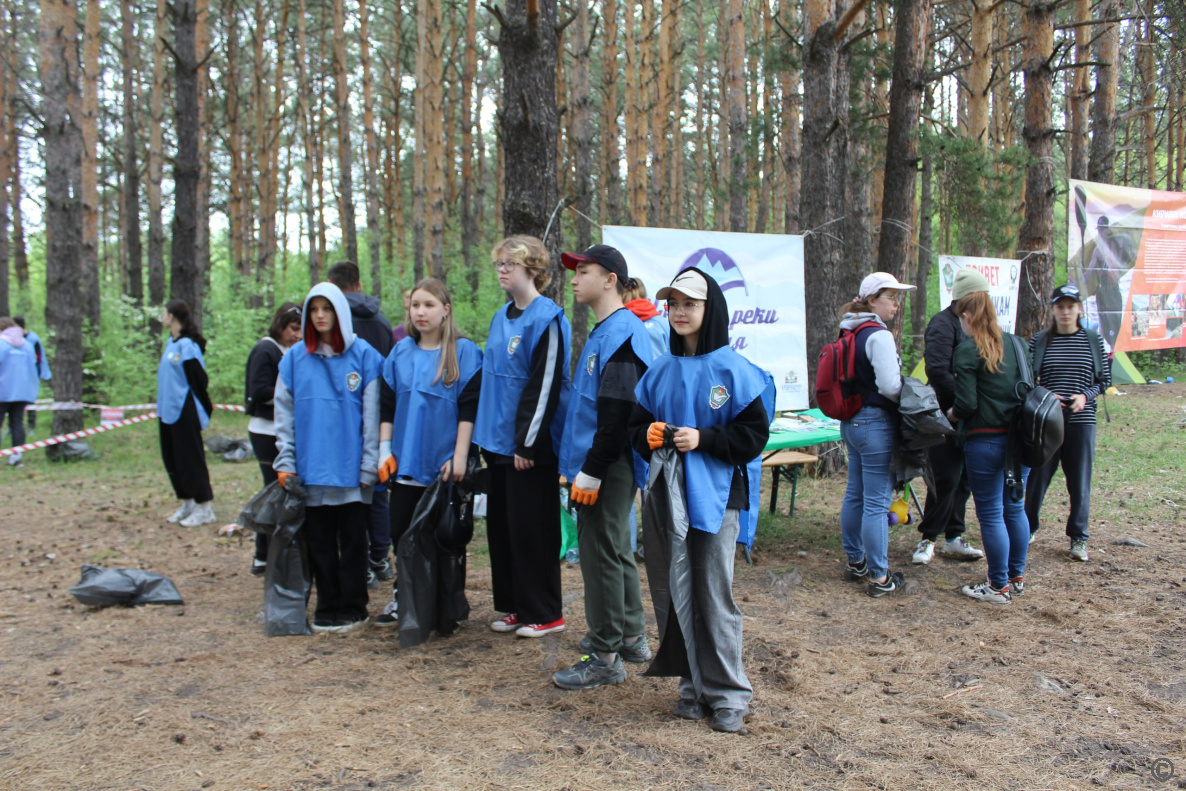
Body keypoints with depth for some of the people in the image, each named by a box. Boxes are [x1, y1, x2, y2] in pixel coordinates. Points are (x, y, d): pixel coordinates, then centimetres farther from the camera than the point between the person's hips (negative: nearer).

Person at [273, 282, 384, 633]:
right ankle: (326, 609, 21)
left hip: (350, 469, -2)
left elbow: (372, 415, -3)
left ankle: (352, 610, 17)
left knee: (352, 540, 7)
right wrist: (285, 462, 1)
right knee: (319, 542, 9)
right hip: (311, 469, 3)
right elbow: (284, 411, 8)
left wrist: (369, 464, -7)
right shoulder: (295, 358, 6)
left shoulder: (363, 355, -2)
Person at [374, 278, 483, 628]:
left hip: (445, 464, -4)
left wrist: (459, 457, -14)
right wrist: (384, 450, 4)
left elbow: (469, 409, -9)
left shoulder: (464, 352, -5)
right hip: (405, 464, 4)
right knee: (401, 531, 7)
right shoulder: (400, 353, 9)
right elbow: (387, 406, 12)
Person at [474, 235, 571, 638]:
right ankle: (514, 605, 26)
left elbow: (546, 385, -17)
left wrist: (527, 442, -18)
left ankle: (544, 613, 13)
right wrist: (487, 434, 15)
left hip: (532, 447, -8)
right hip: (499, 440, 8)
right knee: (501, 526, 13)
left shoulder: (547, 320, -13)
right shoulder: (501, 317, 13)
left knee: (532, 529, 0)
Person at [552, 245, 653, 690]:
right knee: (614, 549, 18)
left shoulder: (621, 334, -16)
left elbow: (616, 412, -22)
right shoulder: (605, 331, 16)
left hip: (609, 466, -10)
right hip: (607, 465, 10)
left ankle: (605, 658, 7)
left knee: (601, 553, -3)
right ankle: (630, 637, 31)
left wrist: (592, 471, -22)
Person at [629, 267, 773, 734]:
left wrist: (703, 440, -17)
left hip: (714, 497, -5)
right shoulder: (660, 371, 10)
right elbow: (637, 426, 15)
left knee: (714, 598, -1)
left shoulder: (733, 371, -5)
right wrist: (650, 436, -7)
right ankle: (694, 686, 24)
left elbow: (755, 434, -7)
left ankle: (728, 695, 14)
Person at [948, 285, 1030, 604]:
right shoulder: (1017, 344, 8)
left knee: (990, 514, 2)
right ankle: (1017, 576, 28)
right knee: (1015, 507, 17)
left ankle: (999, 586, 9)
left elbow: (967, 403, -16)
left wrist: (952, 414, 3)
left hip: (986, 441, -7)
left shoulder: (967, 351, -12)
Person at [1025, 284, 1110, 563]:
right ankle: (1028, 527, 25)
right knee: (1037, 477, 5)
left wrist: (1085, 396, -10)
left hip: (1081, 421, 1)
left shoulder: (1093, 340, 4)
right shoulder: (1039, 341, 1)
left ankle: (1078, 538, 20)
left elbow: (1104, 380, 7)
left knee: (1080, 482, 6)